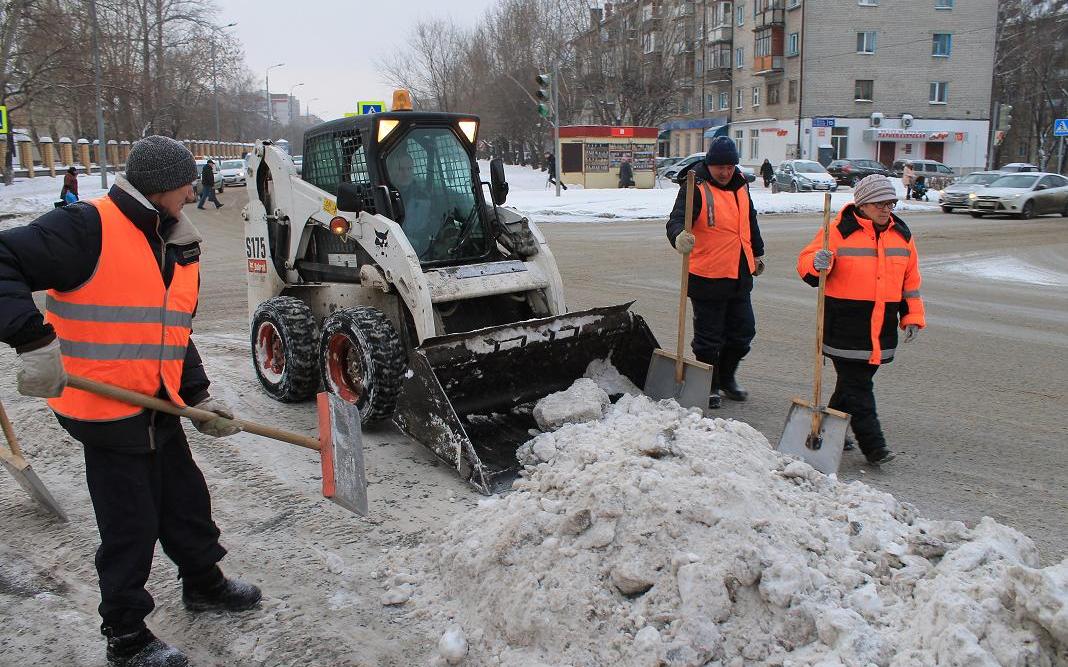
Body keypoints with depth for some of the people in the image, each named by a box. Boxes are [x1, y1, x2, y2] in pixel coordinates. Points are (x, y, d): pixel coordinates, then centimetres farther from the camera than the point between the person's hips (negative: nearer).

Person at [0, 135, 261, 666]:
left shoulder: (180, 249, 10)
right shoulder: (87, 227, -16)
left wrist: (198, 397, 8)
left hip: (160, 408, 8)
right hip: (106, 411, -8)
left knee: (186, 500, 21)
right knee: (131, 526, 3)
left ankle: (204, 583, 45)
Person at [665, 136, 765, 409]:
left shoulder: (740, 183, 9)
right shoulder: (695, 188, -14)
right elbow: (677, 219, -29)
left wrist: (758, 252, 32)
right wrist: (679, 237, -51)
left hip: (739, 274, 7)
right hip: (708, 276, -7)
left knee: (743, 331, 17)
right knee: (709, 338, 3)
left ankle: (726, 378, 36)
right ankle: (710, 387, 20)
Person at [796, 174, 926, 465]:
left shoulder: (902, 235, 11)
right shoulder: (839, 231, -7)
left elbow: (911, 280, 17)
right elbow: (805, 263, -6)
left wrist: (912, 317, 11)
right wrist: (817, 264, -30)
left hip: (882, 328, 6)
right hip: (845, 325, -5)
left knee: (856, 379, 13)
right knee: (857, 386, -4)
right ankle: (872, 443, 2)